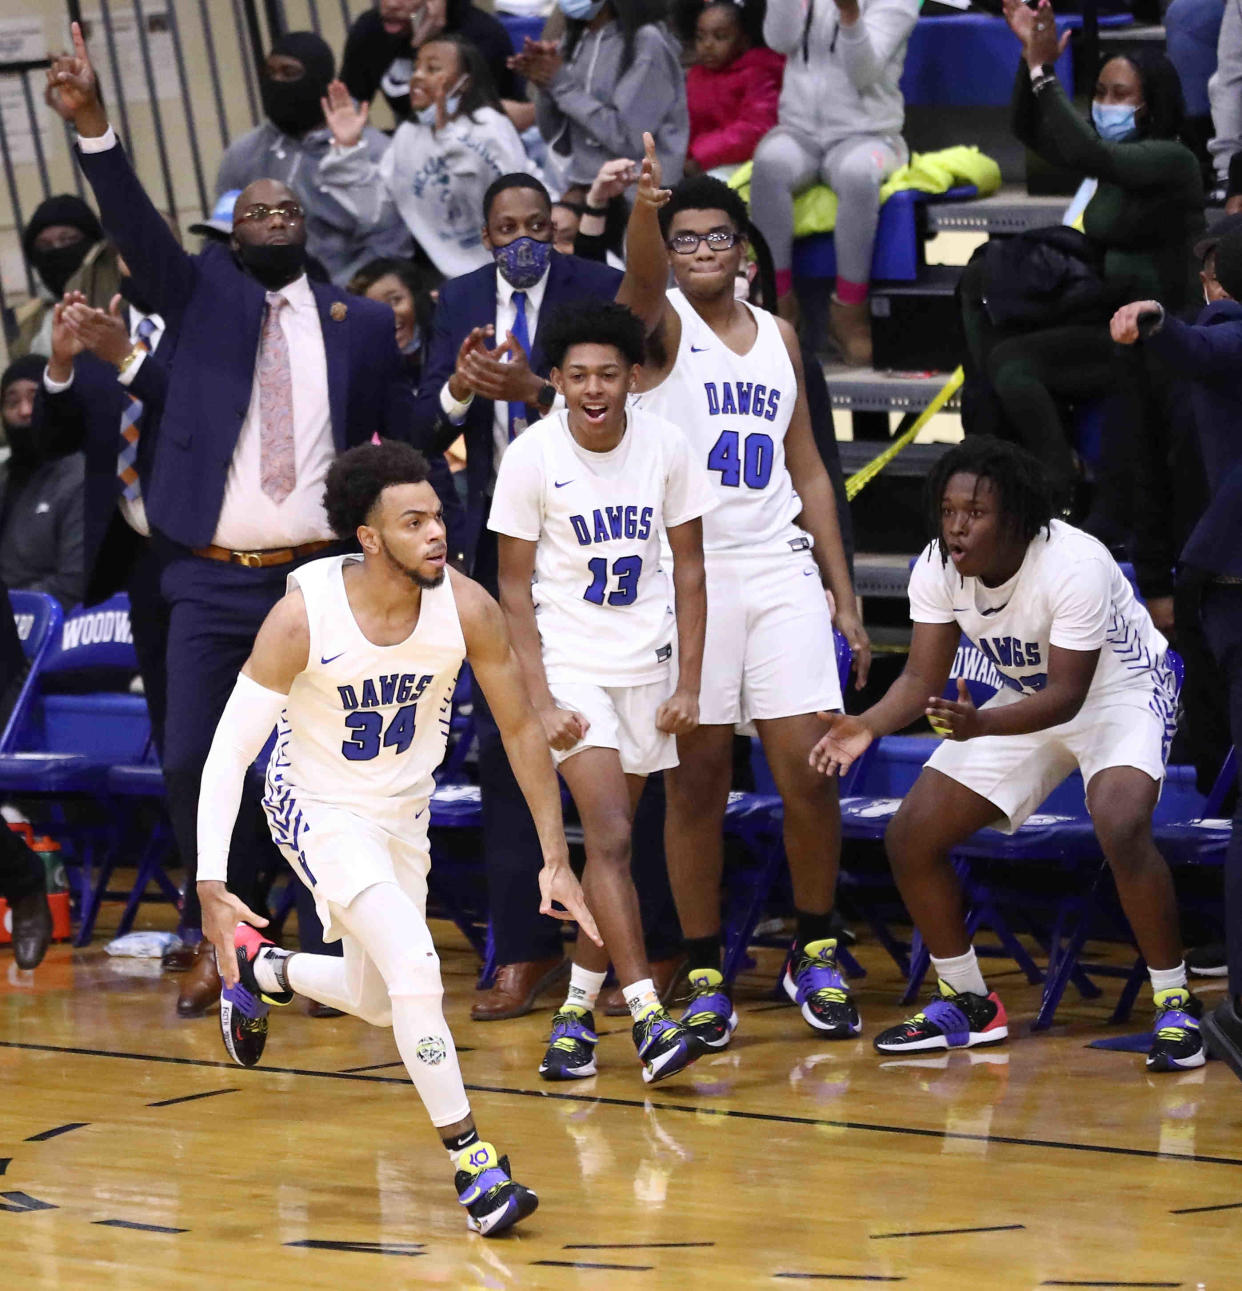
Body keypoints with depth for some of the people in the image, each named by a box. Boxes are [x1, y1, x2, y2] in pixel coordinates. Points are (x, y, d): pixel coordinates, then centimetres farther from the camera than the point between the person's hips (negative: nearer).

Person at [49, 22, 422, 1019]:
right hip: (212, 582, 0)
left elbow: (405, 441, 12)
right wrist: (92, 125, -25)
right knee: (191, 764, -5)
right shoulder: (203, 294, 7)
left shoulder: (362, 323, 9)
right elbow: (136, 227, -9)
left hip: (323, 579, 0)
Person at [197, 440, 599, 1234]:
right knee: (415, 966, -24)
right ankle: (472, 1163, -13)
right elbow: (230, 750, -22)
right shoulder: (305, 616, -29)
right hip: (318, 809, -5)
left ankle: (259, 968, 50)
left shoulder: (466, 609, -21)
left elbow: (521, 728, -6)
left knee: (377, 1001, 20)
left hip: (404, 810, 5)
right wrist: (212, 887, -28)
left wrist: (557, 859, -7)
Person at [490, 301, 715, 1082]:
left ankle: (578, 1009, 20)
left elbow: (689, 571, 3)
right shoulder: (533, 457, -10)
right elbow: (516, 588, -5)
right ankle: (648, 1019, -20)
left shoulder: (666, 448, -4)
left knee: (612, 843, 7)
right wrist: (541, 703, -12)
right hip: (569, 659, -3)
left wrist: (688, 686, -2)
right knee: (609, 838, -15)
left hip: (647, 662, 3)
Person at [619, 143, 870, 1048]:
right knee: (697, 782, 0)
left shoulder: (778, 336, 13)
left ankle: (815, 955, 14)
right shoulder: (660, 323, -1)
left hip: (780, 572, 3)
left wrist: (843, 592, 11)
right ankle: (705, 977, 8)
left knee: (808, 771, -3)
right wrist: (645, 207, -49)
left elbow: (807, 468, 16)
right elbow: (640, 281, -27)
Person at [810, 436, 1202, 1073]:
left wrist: (980, 725, -48)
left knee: (1121, 826, -35)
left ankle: (1175, 1003, -18)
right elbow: (922, 678, -12)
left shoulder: (1074, 565, -33)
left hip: (1121, 690, -7)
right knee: (910, 837, -3)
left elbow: (1068, 693, -32)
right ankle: (967, 1003, 16)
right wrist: (868, 726, -33)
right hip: (1029, 700, 7)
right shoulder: (937, 569, -15)